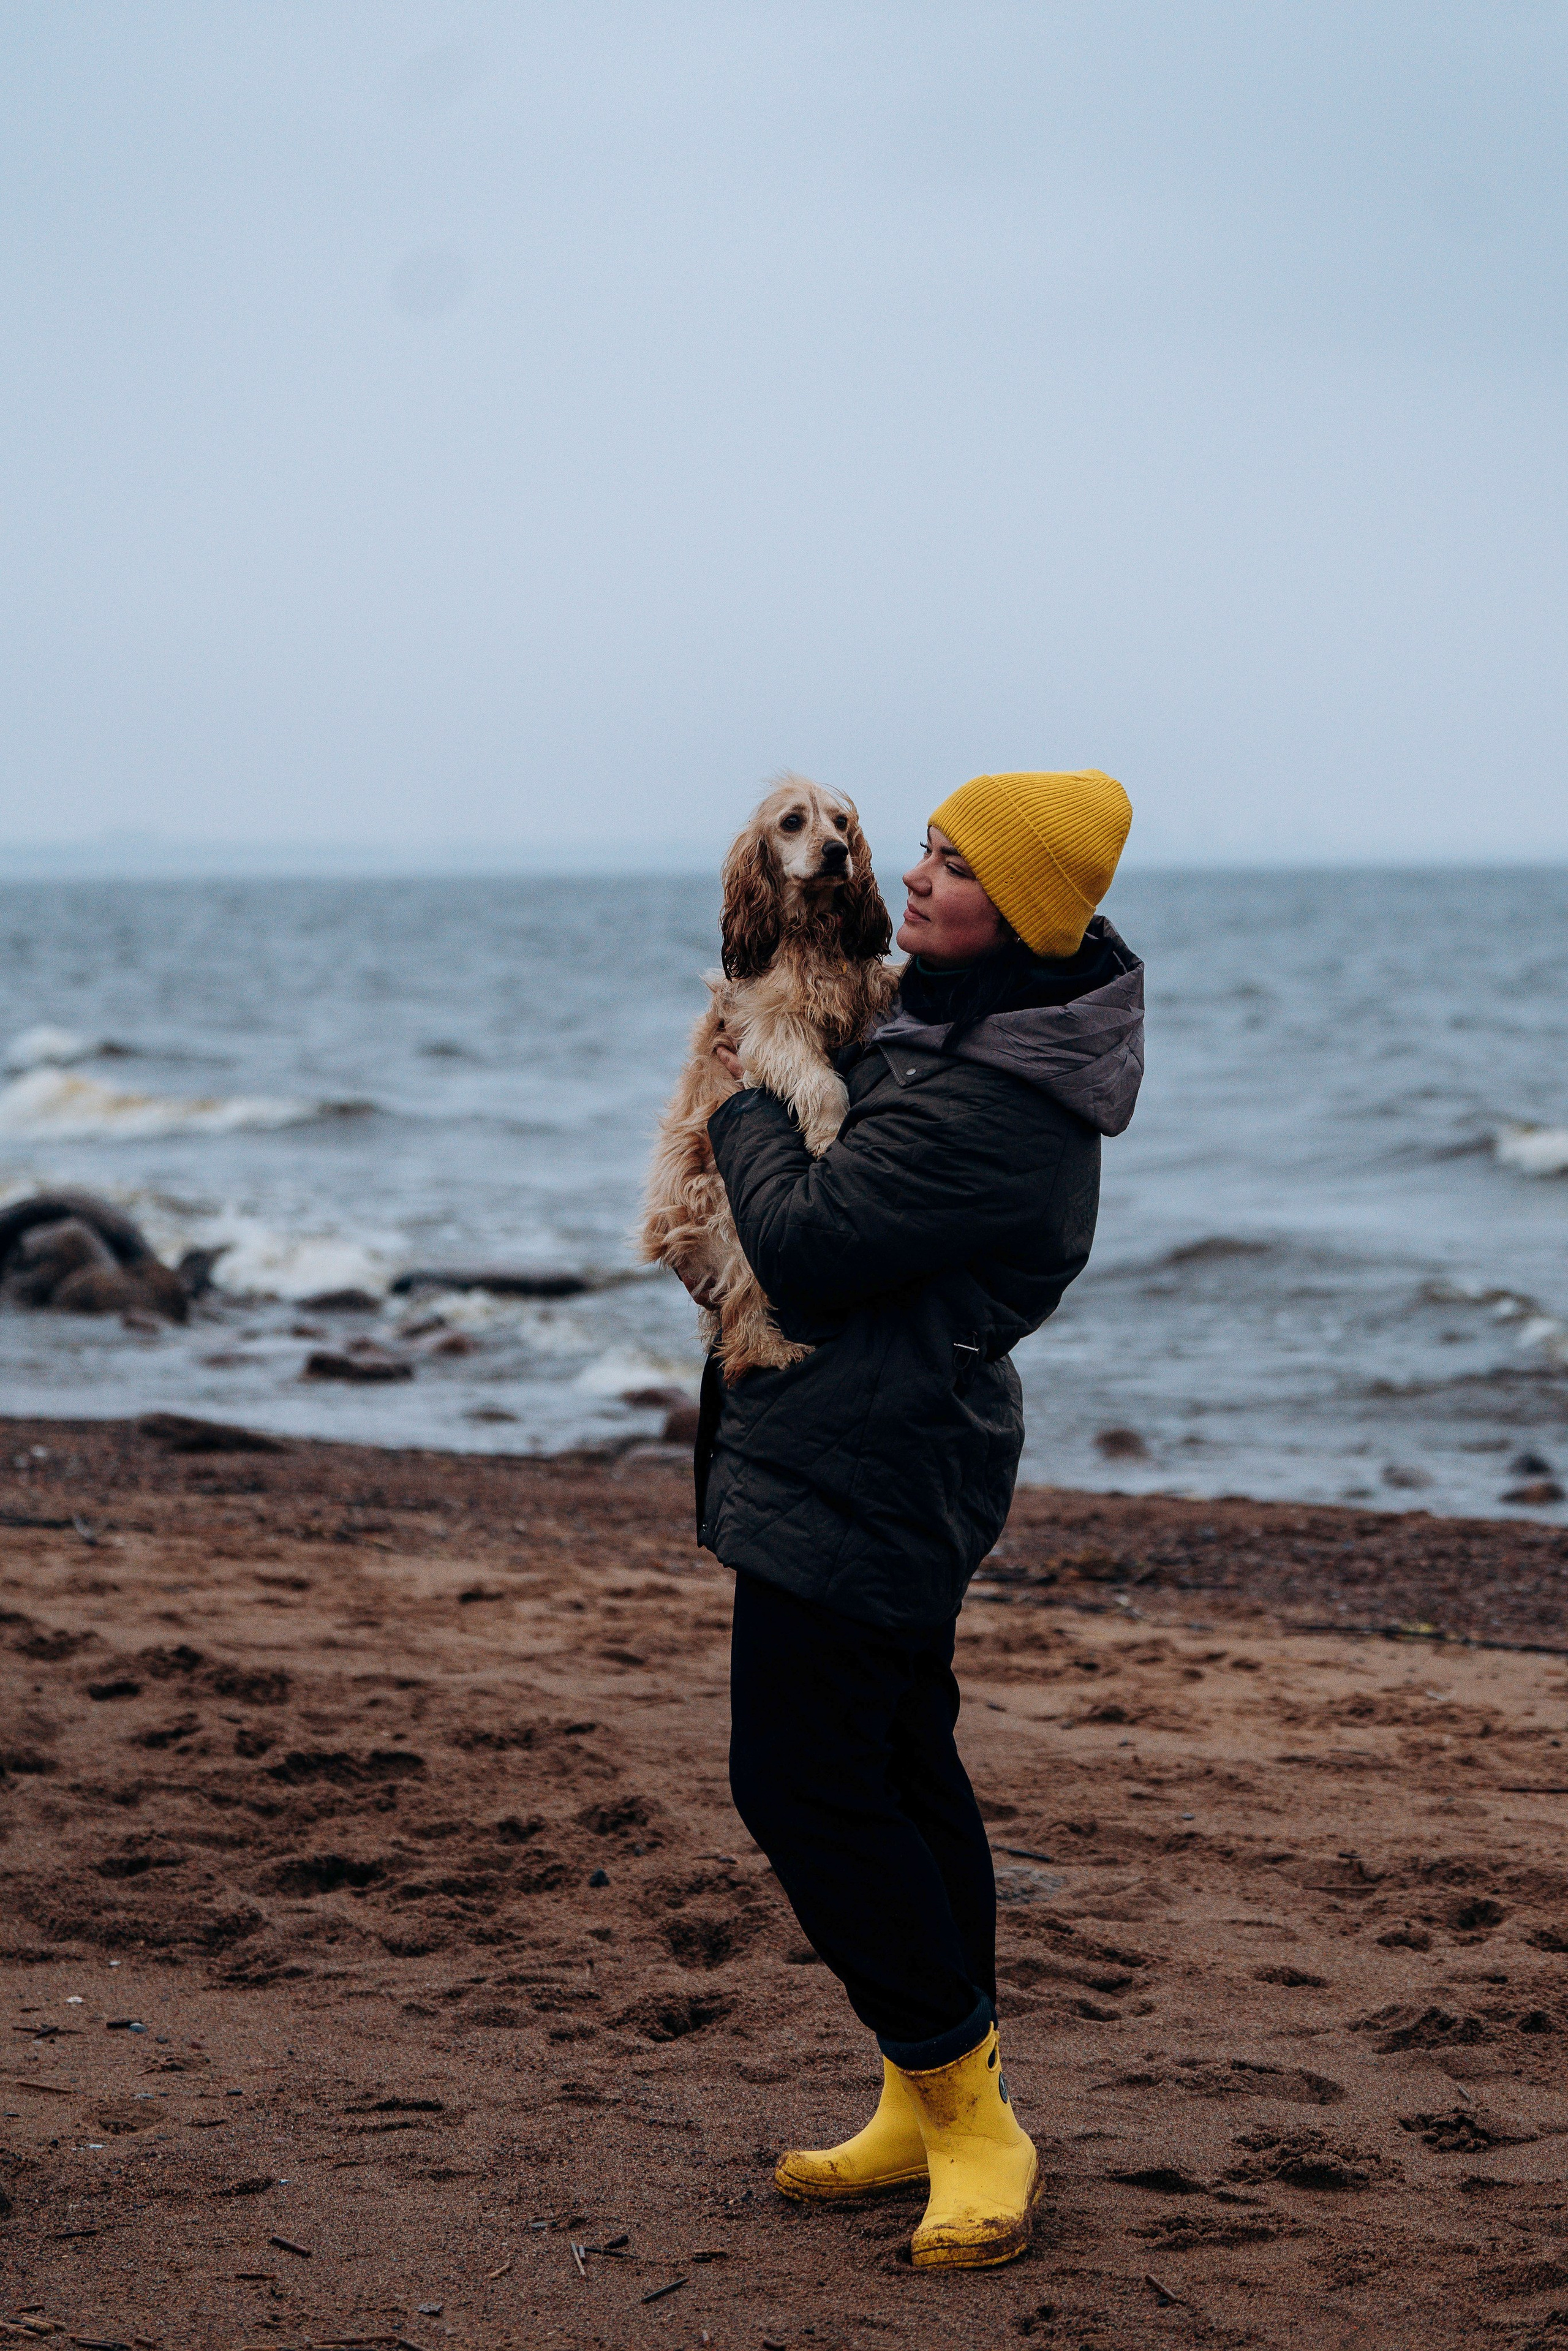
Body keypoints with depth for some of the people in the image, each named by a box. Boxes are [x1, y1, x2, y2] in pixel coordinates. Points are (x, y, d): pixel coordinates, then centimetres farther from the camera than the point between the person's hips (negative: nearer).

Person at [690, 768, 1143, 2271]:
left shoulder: (982, 1106, -26)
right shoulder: (954, 1021, 7)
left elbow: (802, 1248, -23)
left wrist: (744, 1110, -7)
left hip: (852, 1483, -11)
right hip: (896, 1477, 11)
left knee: (803, 1785, -7)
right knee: (898, 1771, 16)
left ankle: (965, 2108, 2)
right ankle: (939, 2108, 25)